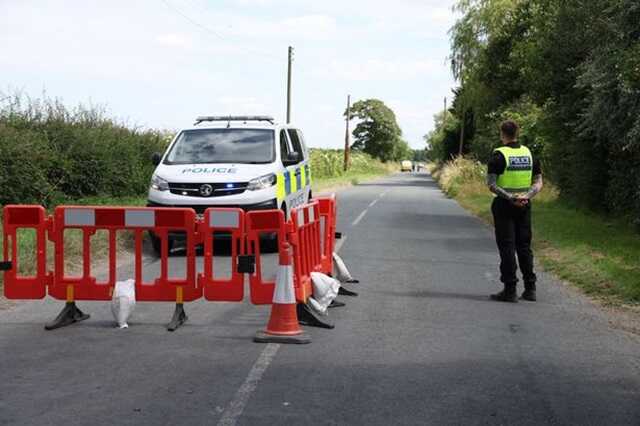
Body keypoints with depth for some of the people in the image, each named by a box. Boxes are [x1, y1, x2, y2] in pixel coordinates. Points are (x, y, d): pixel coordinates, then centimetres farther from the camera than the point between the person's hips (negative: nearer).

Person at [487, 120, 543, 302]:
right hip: (524, 205, 5)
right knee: (524, 246, 12)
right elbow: (538, 182, 4)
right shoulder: (529, 153, 7)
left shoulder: (499, 155, -10)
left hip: (504, 205, -5)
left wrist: (509, 197, -17)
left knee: (507, 247, -1)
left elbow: (491, 184, -17)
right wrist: (527, 196, -11)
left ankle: (510, 290, -3)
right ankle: (530, 289, 13)